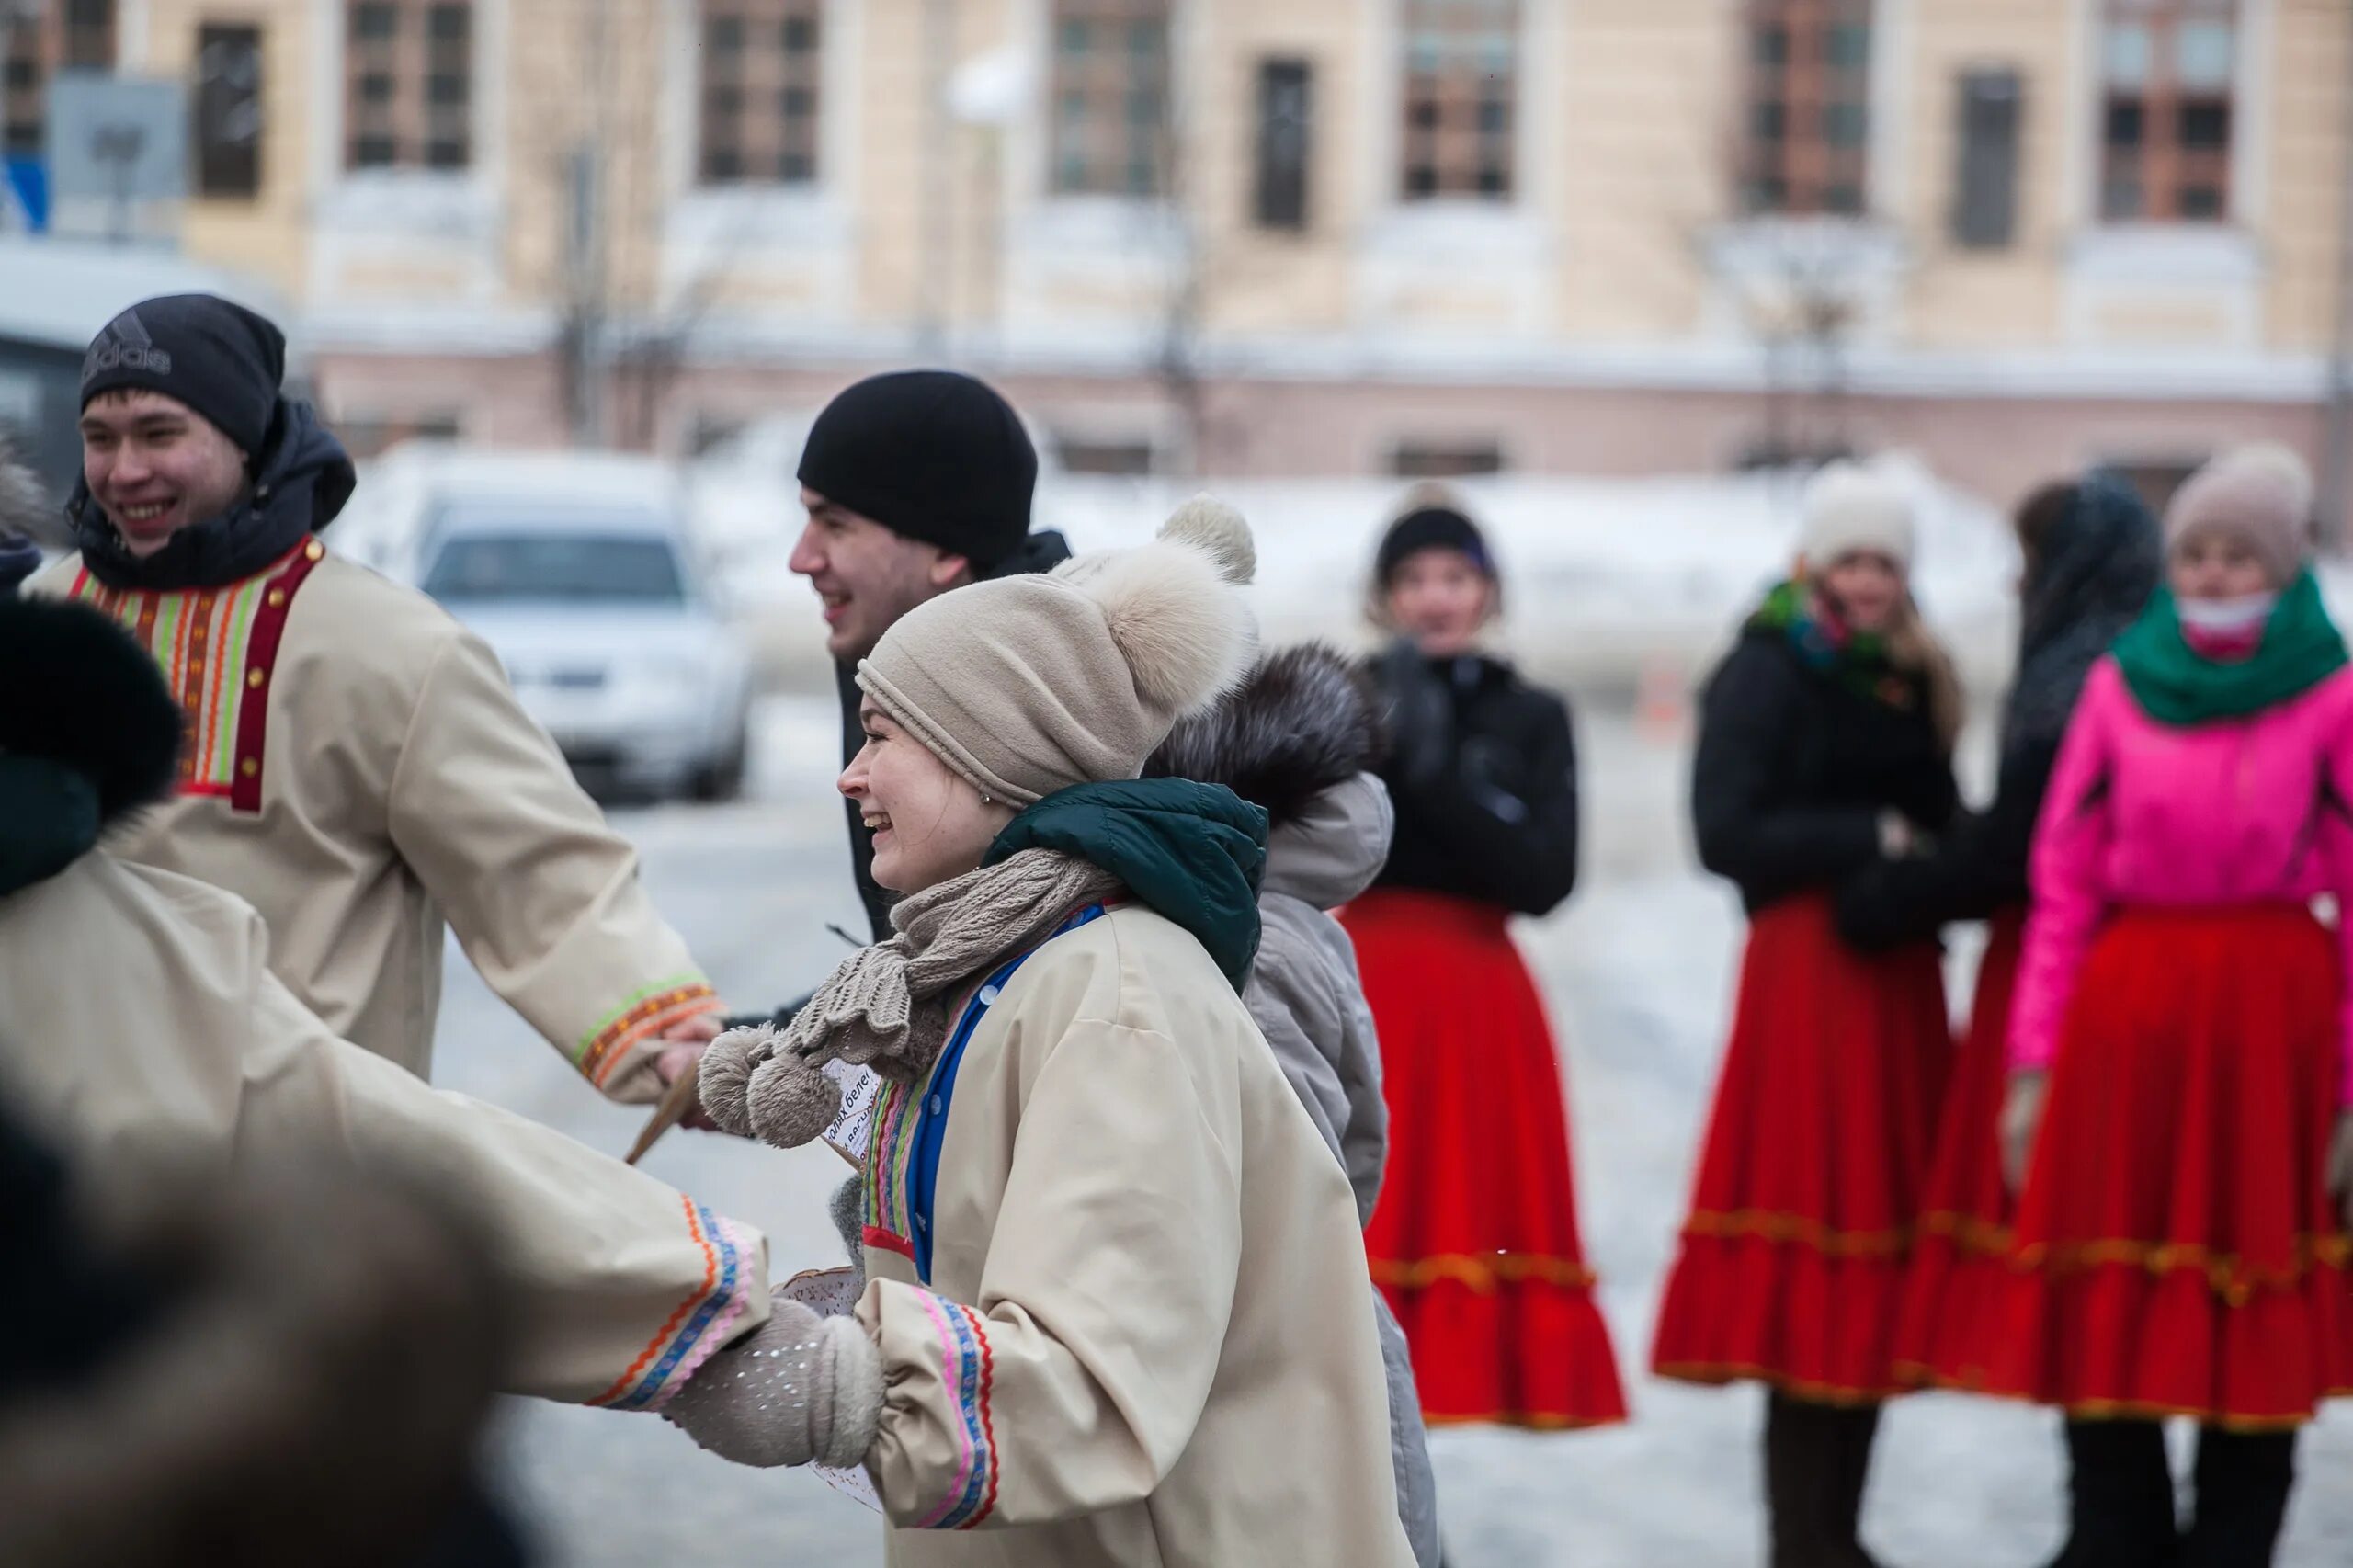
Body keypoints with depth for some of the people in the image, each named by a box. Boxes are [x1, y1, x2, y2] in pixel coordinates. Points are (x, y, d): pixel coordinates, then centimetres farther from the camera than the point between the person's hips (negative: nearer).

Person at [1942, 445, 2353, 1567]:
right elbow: (2063, 889, 7)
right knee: (2106, 1322, 4)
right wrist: (2034, 1063, 2)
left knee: (2259, 1340, 3)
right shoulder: (2118, 688, 7)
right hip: (2123, 1018, 2)